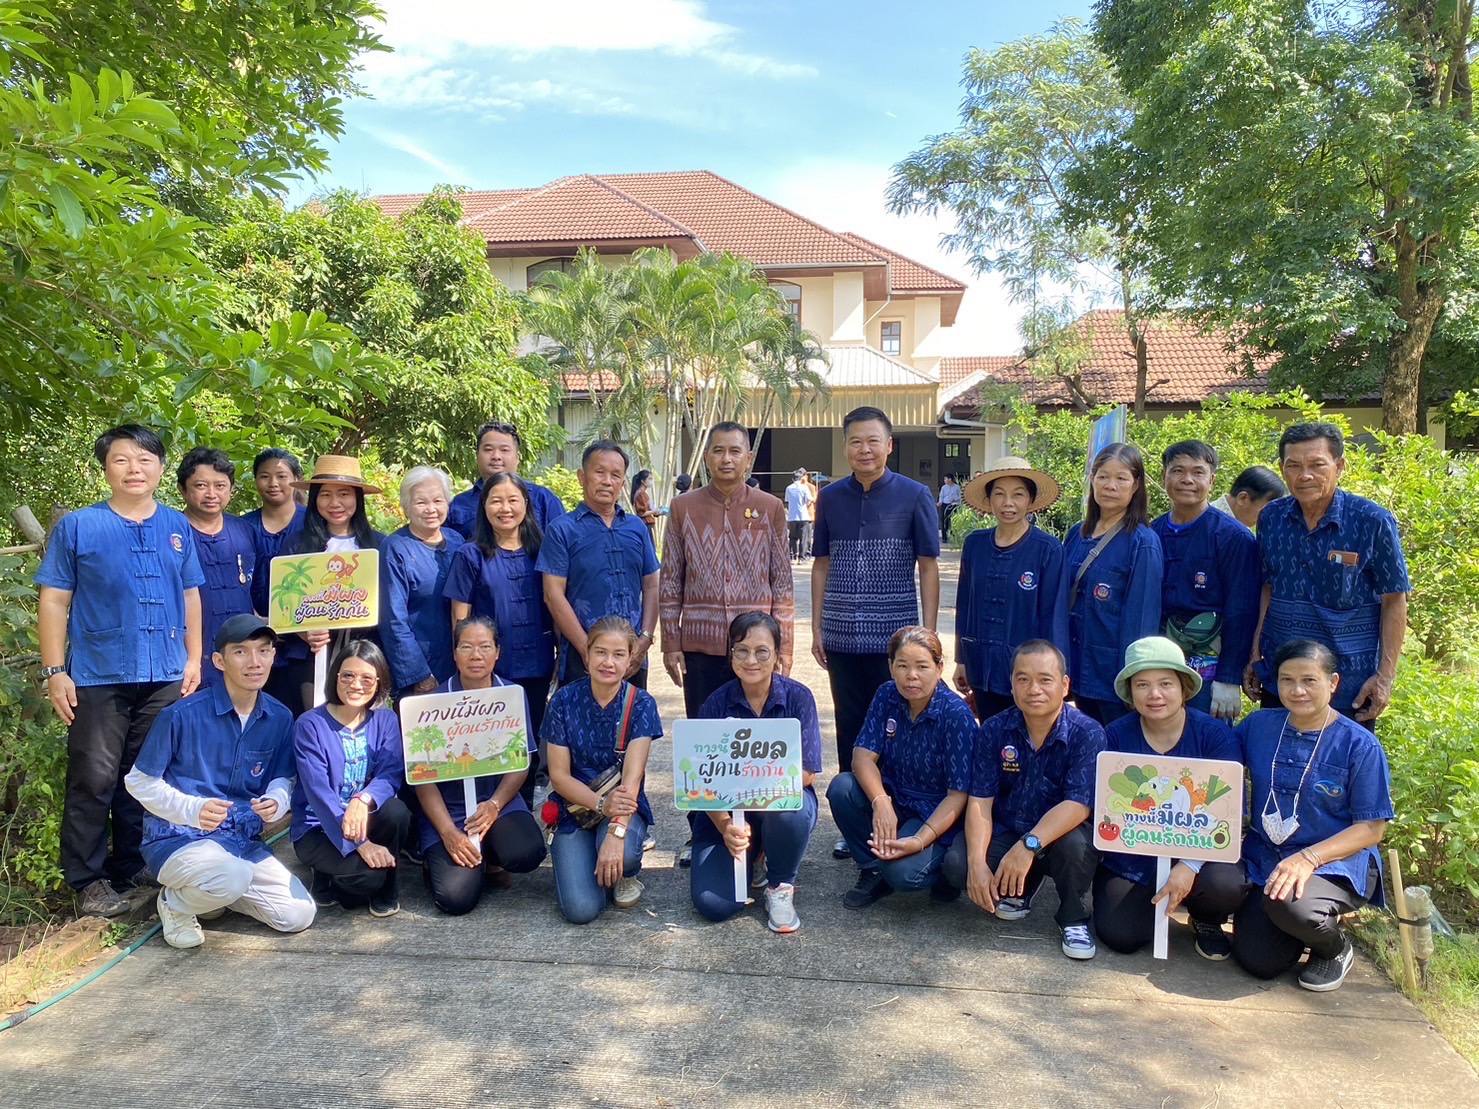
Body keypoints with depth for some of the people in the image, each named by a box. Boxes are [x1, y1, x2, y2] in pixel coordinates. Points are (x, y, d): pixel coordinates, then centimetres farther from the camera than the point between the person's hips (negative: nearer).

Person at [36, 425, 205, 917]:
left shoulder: (178, 527, 8)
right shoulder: (77, 526, -1)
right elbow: (54, 600, -2)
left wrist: (194, 659, 8)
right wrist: (55, 671, -7)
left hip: (166, 676, 3)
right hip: (98, 677, -3)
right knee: (94, 780, 2)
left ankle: (132, 864, 26)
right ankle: (89, 878, 14)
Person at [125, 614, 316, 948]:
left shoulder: (280, 719, -1)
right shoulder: (182, 715, -15)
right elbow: (138, 781, -6)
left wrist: (277, 801, -15)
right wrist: (193, 809, -23)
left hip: (244, 841, 5)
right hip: (178, 838, -5)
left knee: (299, 915, -6)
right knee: (232, 878, -37)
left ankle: (213, 894, 19)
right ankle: (175, 902, 0)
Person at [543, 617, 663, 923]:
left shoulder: (640, 703, -9)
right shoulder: (564, 700, -7)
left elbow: (633, 775, -19)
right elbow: (559, 774, -8)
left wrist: (616, 831, -35)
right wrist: (601, 803, -26)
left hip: (624, 806, 0)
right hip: (575, 807, 1)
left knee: (623, 853, -36)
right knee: (581, 909, -19)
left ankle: (627, 874, 3)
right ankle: (574, 855, 15)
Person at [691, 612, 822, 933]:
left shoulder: (798, 697, -10)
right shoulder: (716, 703, -8)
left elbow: (806, 774, -13)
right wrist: (725, 827, -29)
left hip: (785, 802, -1)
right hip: (726, 810, 1)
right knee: (713, 903, -18)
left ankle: (781, 886, -6)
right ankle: (750, 855, 17)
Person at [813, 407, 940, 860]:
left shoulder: (914, 496, -2)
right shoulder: (830, 498, 7)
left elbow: (928, 567, -1)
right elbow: (821, 565, 12)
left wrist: (928, 634, -5)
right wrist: (817, 628, 8)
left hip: (894, 636, -3)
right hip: (842, 637, 3)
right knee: (850, 730, 11)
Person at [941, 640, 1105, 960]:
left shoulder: (1087, 733, -17)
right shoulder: (995, 730, -8)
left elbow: (1079, 805, -26)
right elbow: (980, 801, -11)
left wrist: (1029, 845, -40)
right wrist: (977, 862, -26)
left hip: (1058, 837, -2)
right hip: (1006, 832, 3)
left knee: (1075, 843, -36)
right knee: (957, 865, -23)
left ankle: (1074, 919, -3)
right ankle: (1021, 889, 12)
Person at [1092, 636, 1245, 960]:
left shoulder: (1216, 735, -9)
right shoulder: (1115, 736, -4)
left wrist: (1191, 864, -25)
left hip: (1200, 851, 0)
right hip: (1130, 860, 1)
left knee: (1225, 885, -33)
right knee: (1119, 936, -19)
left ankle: (1207, 920, 7)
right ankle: (1154, 903, 19)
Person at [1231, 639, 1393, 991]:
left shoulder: (1361, 746, -9)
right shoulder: (1258, 725, 3)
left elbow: (1371, 829, -10)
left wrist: (1309, 858, -23)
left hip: (1336, 863, -3)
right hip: (1264, 858, 3)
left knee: (1287, 904, -36)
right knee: (1258, 962, -15)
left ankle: (1336, 949, 1)